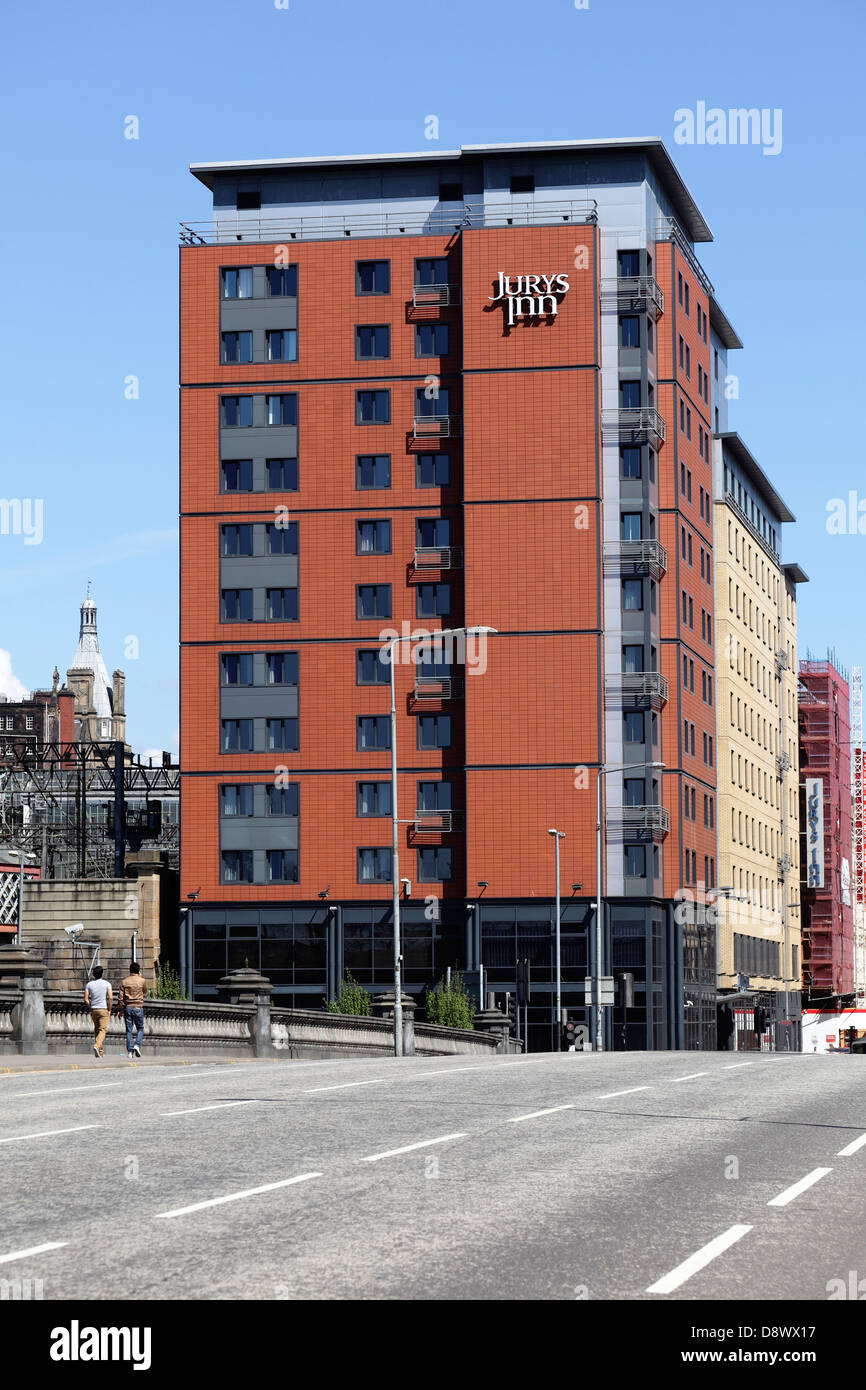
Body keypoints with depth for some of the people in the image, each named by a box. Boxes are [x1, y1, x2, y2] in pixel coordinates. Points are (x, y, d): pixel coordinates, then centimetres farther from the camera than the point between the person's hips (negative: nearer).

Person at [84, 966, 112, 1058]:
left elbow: (86, 999, -2)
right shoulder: (106, 984, -3)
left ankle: (99, 1051, 14)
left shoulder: (89, 984, 3)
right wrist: (109, 1010, -2)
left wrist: (91, 1007, 14)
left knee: (96, 1030, 14)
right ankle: (97, 1046, -29)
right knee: (103, 1030, -6)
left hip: (93, 1010, 3)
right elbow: (110, 997, -11)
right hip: (104, 1009, -3)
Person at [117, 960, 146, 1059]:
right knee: (140, 1028, 11)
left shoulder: (125, 981, 2)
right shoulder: (142, 980, -3)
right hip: (138, 1007, -2)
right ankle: (137, 1045, -11)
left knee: (129, 1030, 4)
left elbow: (120, 997, 1)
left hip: (128, 1007, 2)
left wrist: (119, 1010, 8)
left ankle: (130, 1051, 0)